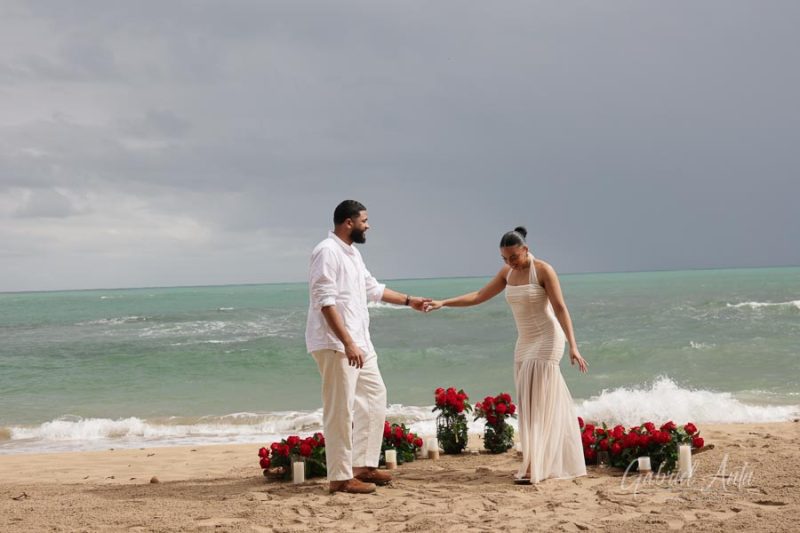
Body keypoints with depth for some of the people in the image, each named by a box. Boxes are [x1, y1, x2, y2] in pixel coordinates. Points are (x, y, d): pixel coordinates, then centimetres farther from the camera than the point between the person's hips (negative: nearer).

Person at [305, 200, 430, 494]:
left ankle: (363, 465, 21)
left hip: (359, 342, 10)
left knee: (374, 396, 15)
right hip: (336, 344, -10)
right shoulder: (327, 252, -15)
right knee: (341, 410, -7)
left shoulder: (352, 253, 16)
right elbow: (325, 302, -22)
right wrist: (347, 343, -26)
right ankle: (340, 477, -2)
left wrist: (409, 300, 33)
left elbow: (372, 288, 30)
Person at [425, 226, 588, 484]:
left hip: (547, 341, -7)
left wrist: (573, 346, -25)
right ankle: (561, 462, 13)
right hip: (525, 343, 7)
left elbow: (560, 308, -18)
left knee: (539, 401, -12)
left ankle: (533, 468, -15)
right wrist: (443, 303, 0)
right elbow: (479, 296, 9)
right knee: (527, 402, 5)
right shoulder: (507, 273, 6)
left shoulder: (543, 270, -13)